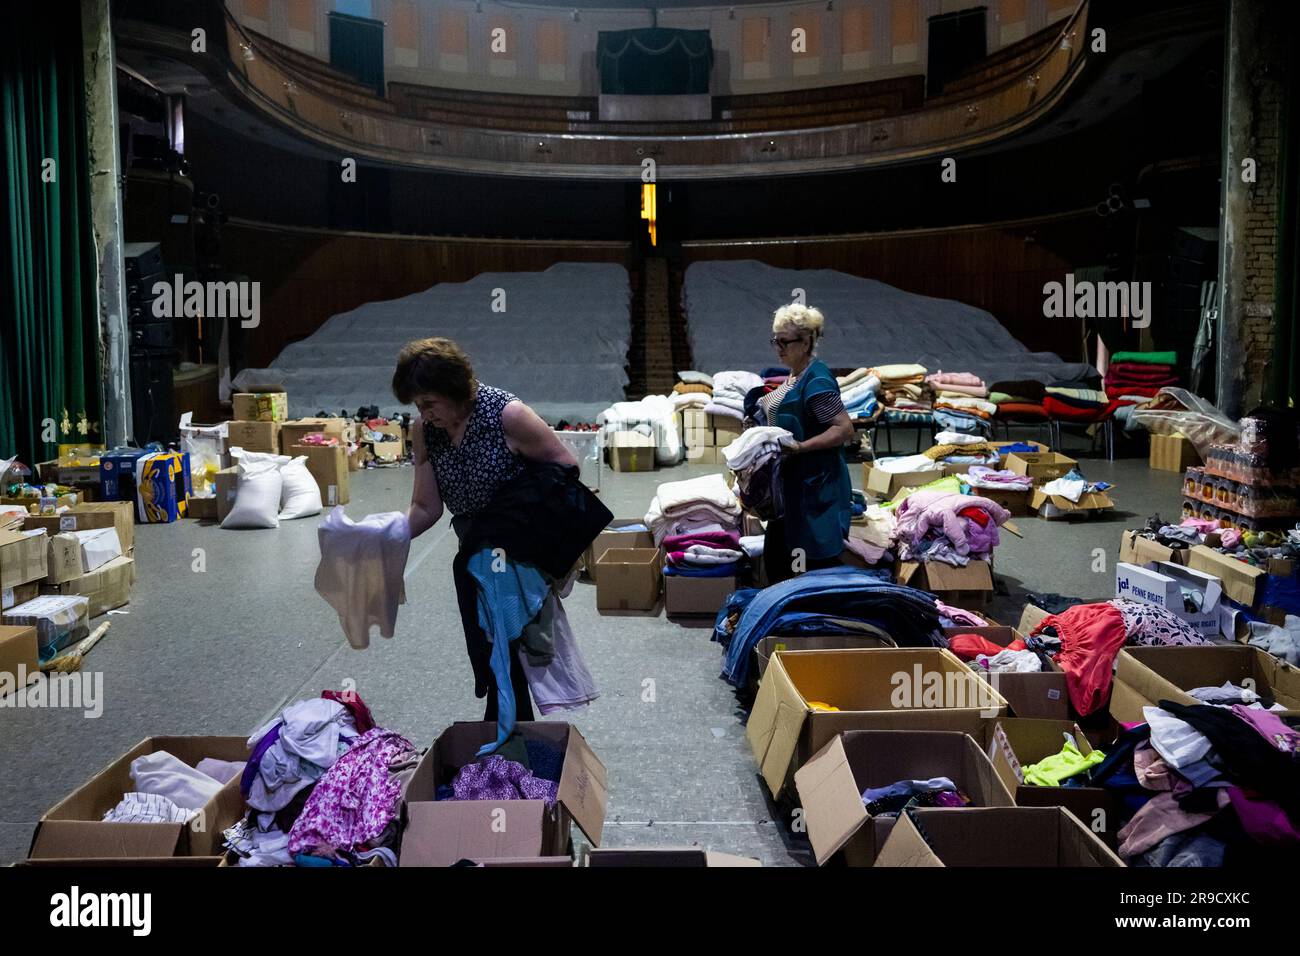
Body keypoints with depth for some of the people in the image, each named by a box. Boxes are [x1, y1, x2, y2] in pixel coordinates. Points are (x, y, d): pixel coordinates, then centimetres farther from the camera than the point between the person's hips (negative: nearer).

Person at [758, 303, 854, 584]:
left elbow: (844, 429, -23)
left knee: (817, 561, -2)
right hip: (792, 482, 10)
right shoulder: (796, 374, 10)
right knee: (776, 552, 17)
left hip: (815, 486, -10)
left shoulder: (817, 381, -19)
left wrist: (799, 447, -27)